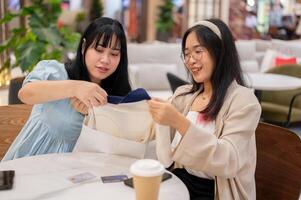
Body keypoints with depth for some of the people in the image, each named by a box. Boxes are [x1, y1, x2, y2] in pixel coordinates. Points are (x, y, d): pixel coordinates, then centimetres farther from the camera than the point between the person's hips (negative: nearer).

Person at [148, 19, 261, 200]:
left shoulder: (243, 100, -8)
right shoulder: (182, 95, 7)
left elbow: (228, 163, -21)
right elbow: (167, 159, 3)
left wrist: (180, 122, -29)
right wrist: (162, 121, -14)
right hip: (179, 182, 5)